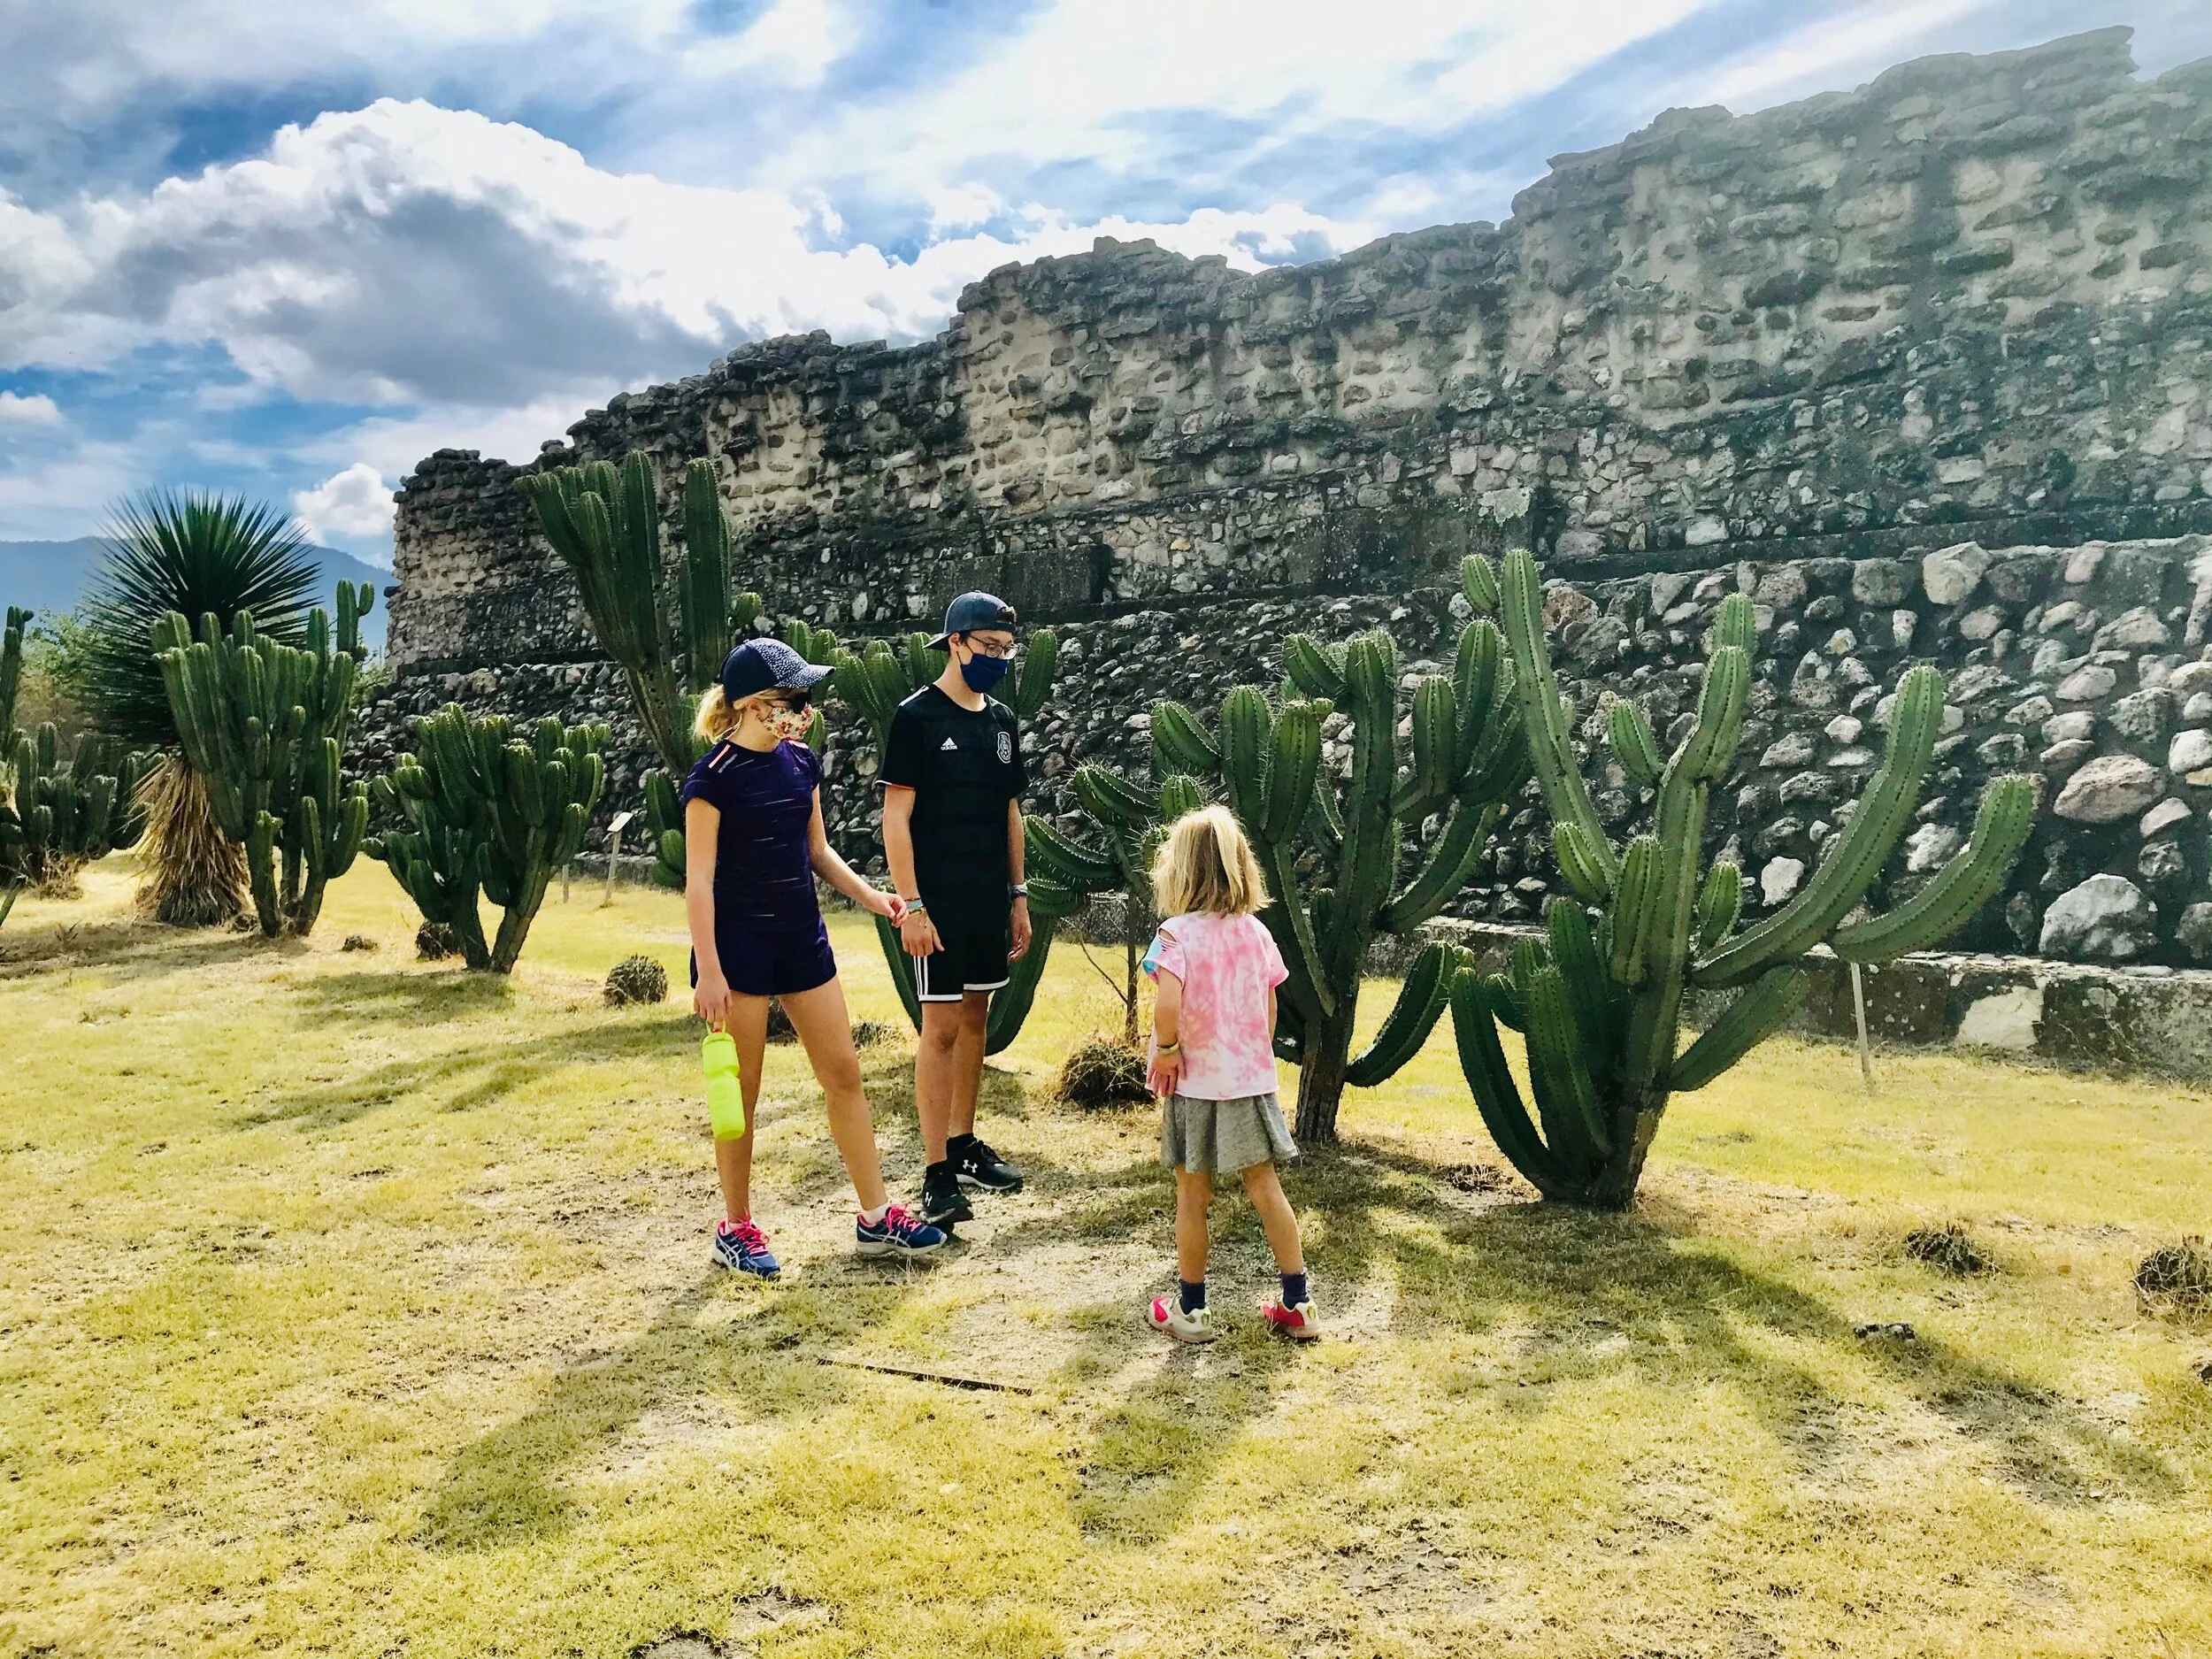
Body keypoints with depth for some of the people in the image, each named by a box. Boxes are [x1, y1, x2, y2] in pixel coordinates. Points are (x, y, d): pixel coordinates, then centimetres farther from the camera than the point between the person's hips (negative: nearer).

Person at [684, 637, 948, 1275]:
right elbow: (699, 880, -14)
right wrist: (708, 971, -18)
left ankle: (876, 1217, 16)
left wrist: (870, 895, 1)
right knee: (742, 1091, 4)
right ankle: (735, 1228, 19)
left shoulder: (801, 761, 5)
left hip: (802, 936, 6)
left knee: (843, 1073, 7)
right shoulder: (714, 777, -13)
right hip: (739, 942, -6)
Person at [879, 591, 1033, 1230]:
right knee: (941, 1028, -5)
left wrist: (1018, 896, 13)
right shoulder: (917, 716, -9)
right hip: (939, 902, -7)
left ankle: (964, 1146, 27)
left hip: (990, 901, 7)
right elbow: (895, 819, -11)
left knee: (975, 1020, 14)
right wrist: (912, 906, -16)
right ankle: (938, 1176, 0)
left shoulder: (1003, 722, 11)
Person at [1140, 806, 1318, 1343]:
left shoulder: (1177, 933, -14)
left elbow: (1167, 1003, -29)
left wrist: (1166, 1048, -12)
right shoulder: (1256, 932, 1)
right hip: (1251, 1078, 4)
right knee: (1265, 1188, 12)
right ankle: (1297, 1304, 18)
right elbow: (1270, 1008, 7)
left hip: (1194, 1081, -4)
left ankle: (1190, 1310, 20)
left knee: (1192, 1196, 8)